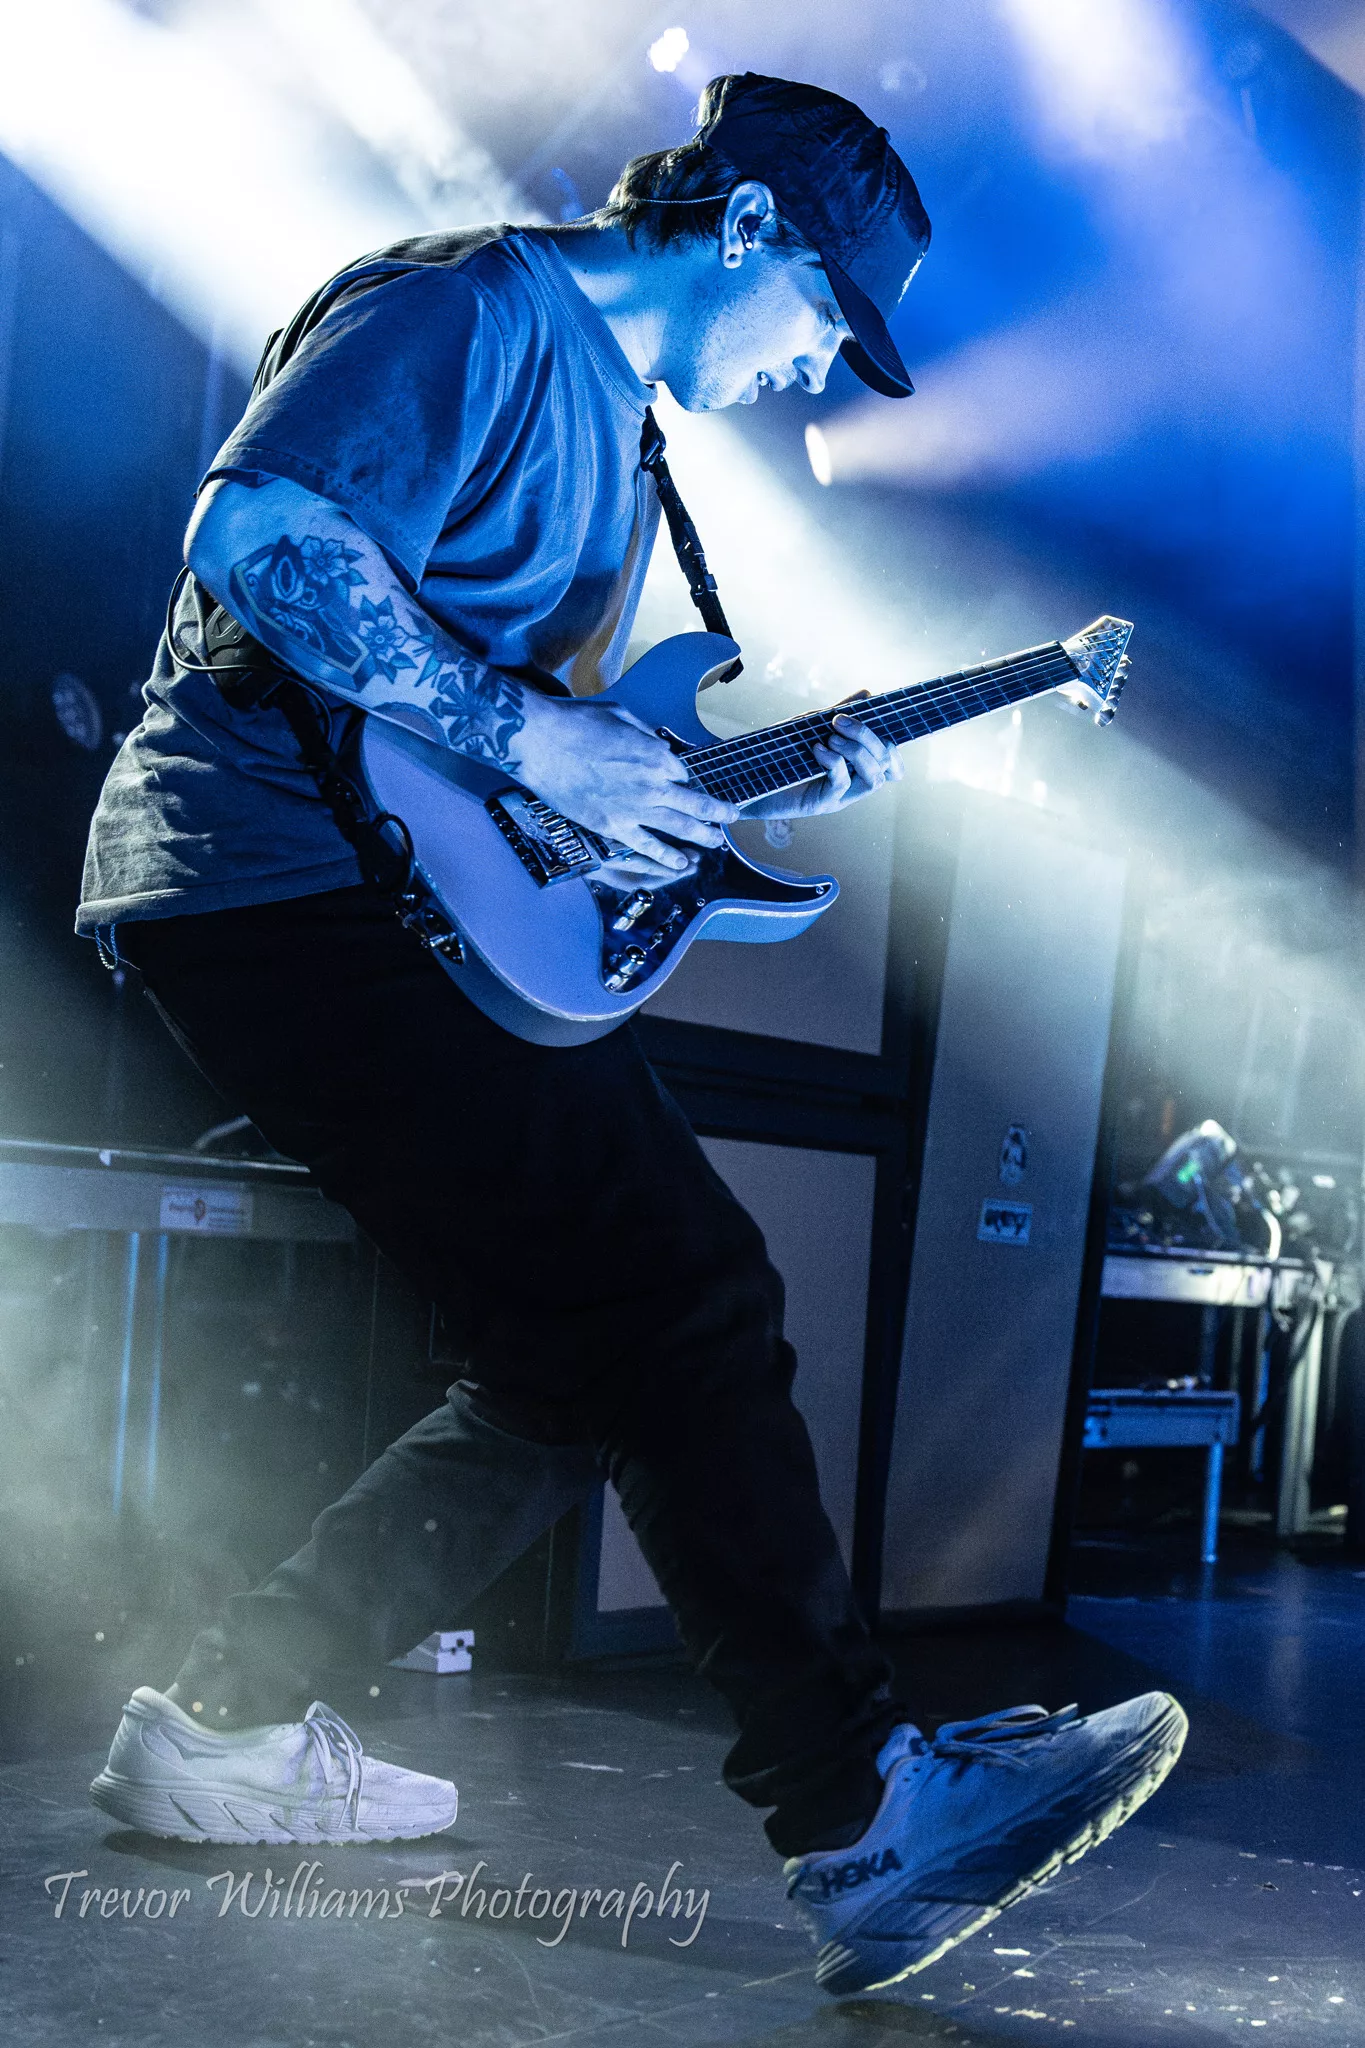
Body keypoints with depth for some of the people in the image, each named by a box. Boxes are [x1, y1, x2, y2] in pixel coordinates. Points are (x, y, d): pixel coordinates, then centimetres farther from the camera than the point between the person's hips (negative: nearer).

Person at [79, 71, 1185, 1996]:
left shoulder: (616, 428, 27)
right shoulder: (485, 303, -4)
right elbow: (252, 531, -20)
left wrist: (763, 785, 15)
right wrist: (526, 730, -20)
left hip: (407, 897, 10)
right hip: (295, 872, -10)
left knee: (593, 1362, 5)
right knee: (685, 1302, -17)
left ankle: (228, 1726, 14)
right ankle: (869, 1814, -11)